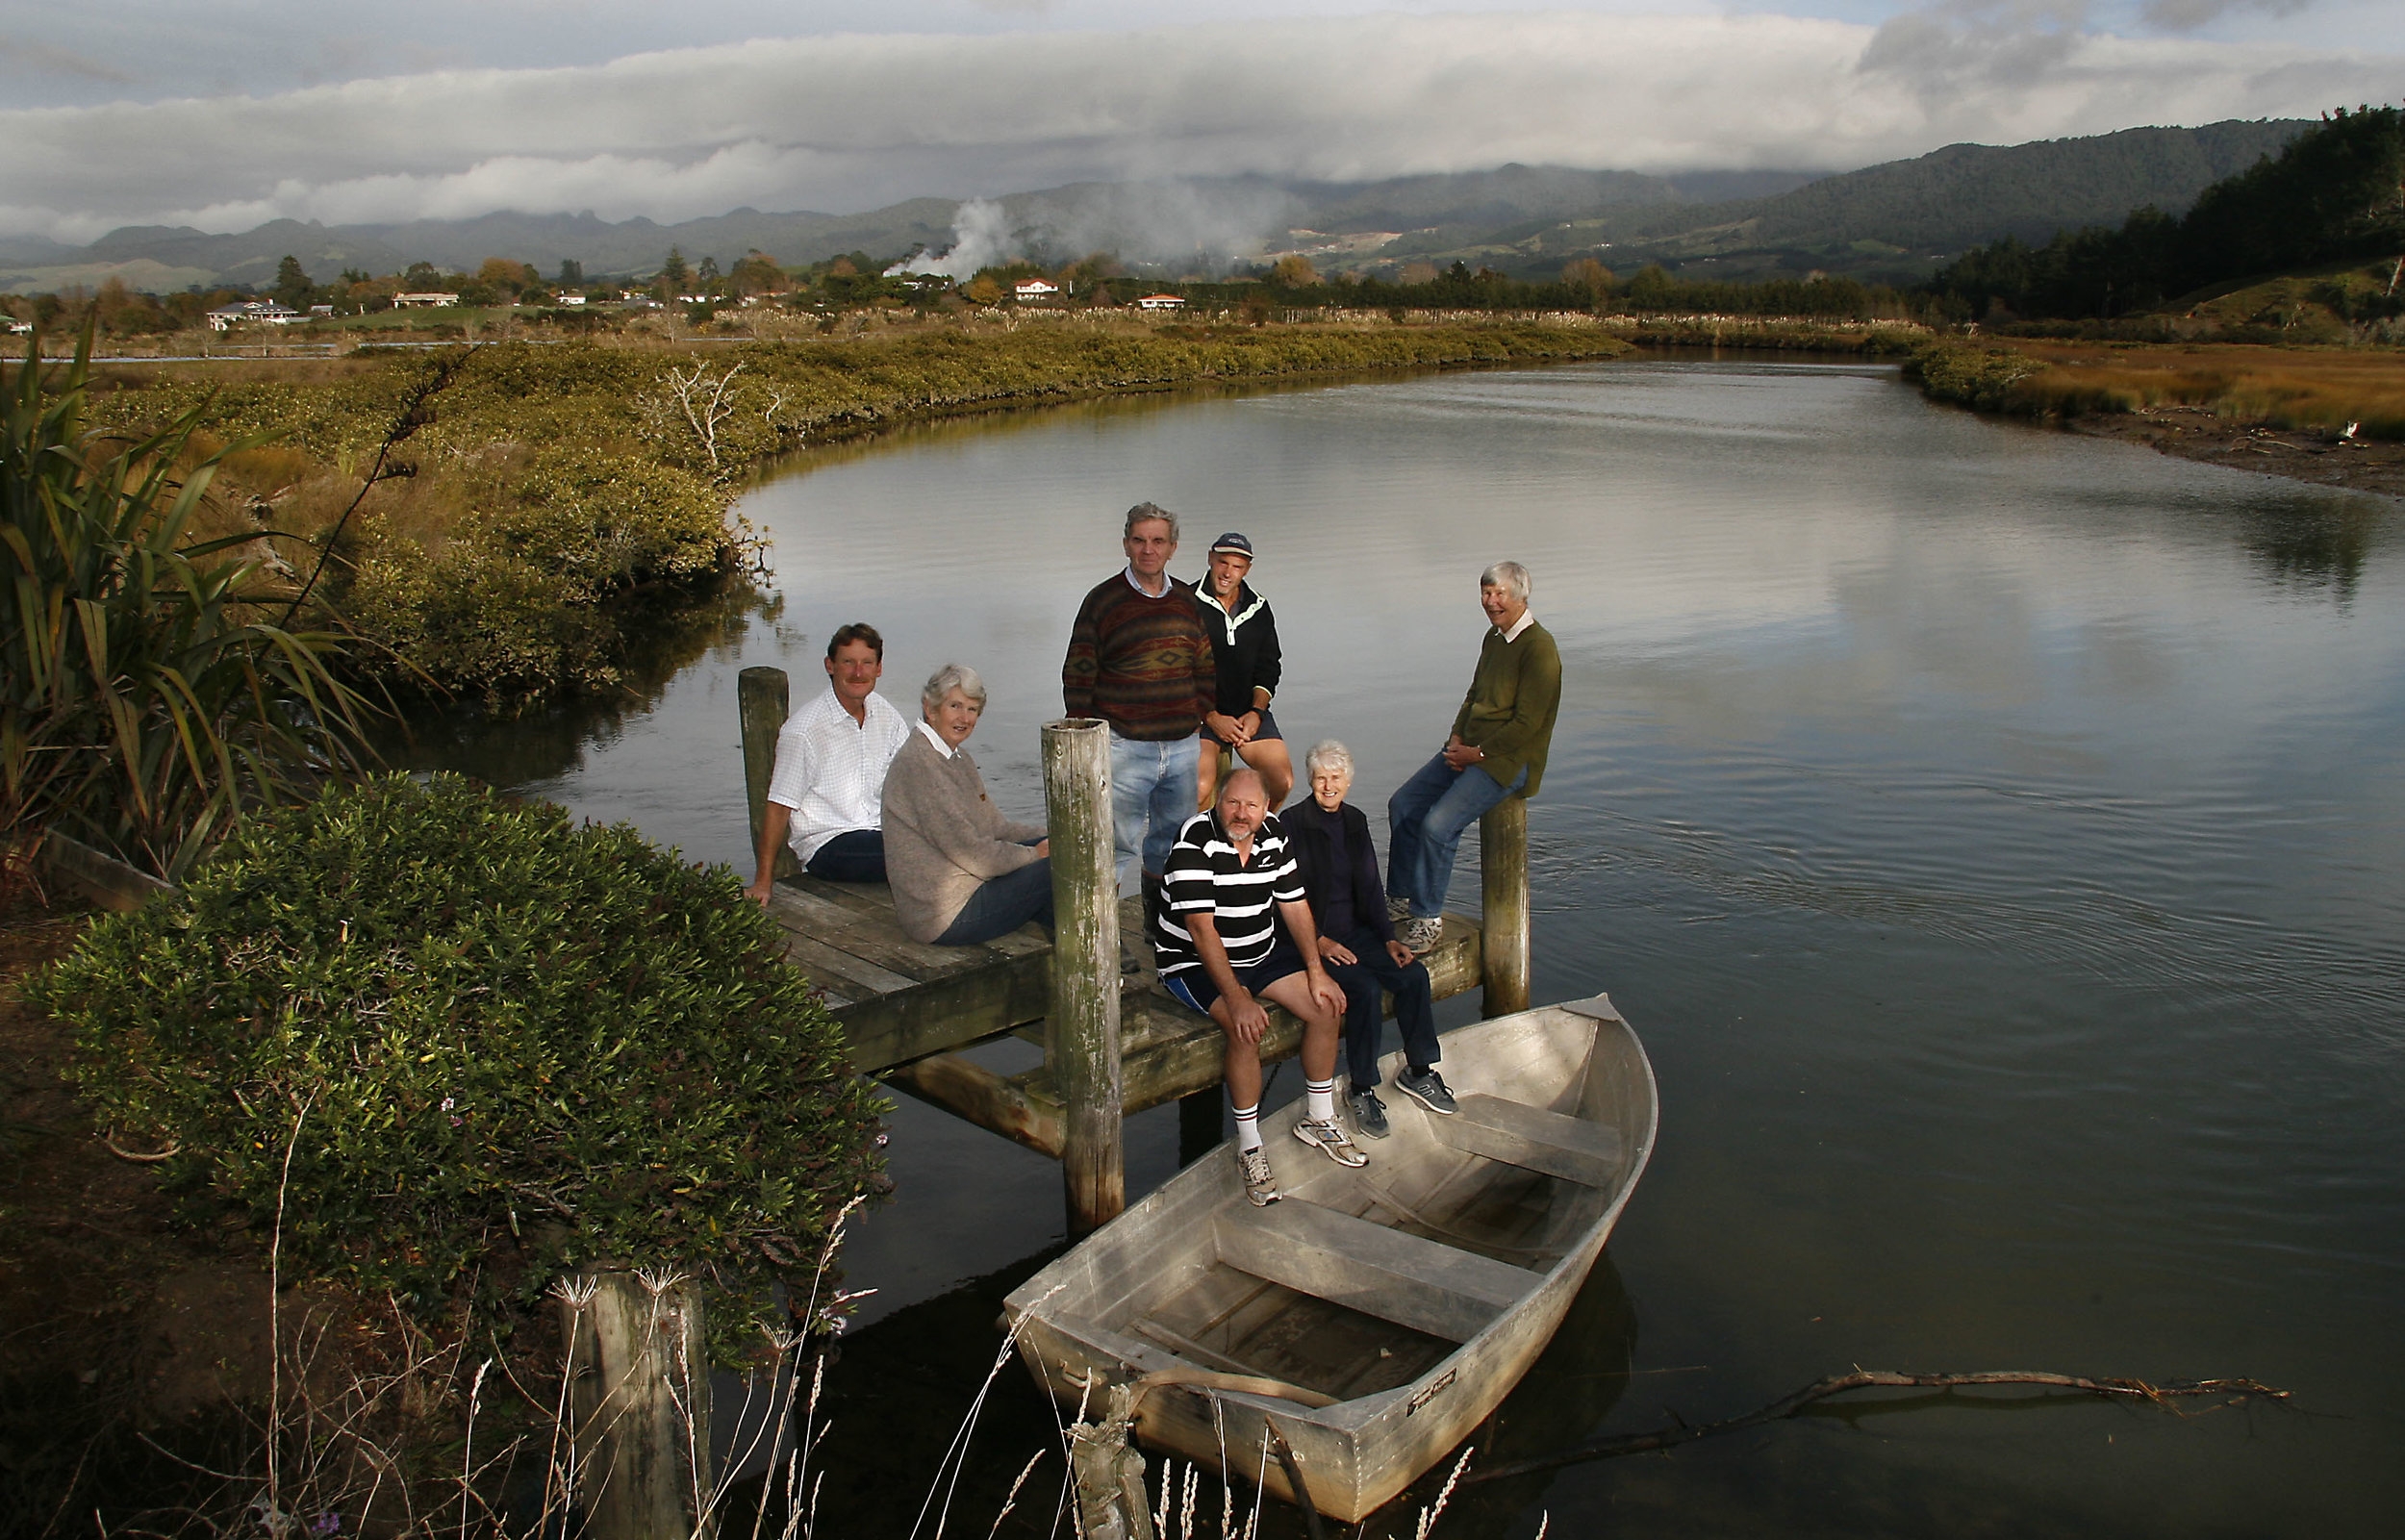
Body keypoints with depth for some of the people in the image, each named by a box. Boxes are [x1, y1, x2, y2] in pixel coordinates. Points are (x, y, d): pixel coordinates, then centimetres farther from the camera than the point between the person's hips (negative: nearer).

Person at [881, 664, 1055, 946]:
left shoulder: (958, 758, 13)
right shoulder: (918, 763, -19)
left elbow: (995, 827, 15)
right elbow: (971, 854, -20)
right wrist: (1034, 853, -8)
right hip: (945, 916, -10)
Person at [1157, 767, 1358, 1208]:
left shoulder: (1274, 835, -2)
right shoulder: (1195, 842, -23)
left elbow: (1294, 906, 5)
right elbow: (1202, 929, -28)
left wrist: (1316, 971, -5)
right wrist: (1236, 998, -34)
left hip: (1262, 953, 7)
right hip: (1196, 962, -7)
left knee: (1326, 1006, -6)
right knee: (1247, 1028, -30)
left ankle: (1318, 1121, 13)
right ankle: (1249, 1149, -15)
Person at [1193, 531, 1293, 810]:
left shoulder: (1259, 609, 9)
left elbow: (1268, 669, 13)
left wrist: (1256, 712, -4)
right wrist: (1211, 717, -13)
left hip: (1249, 712, 4)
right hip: (1200, 712, -4)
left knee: (1283, 781, -9)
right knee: (1201, 787, -26)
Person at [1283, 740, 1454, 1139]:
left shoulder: (1355, 821, 10)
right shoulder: (1292, 823, -8)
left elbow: (1371, 887, 12)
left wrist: (1389, 938, 1)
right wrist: (1318, 941, -19)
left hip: (1355, 930, 6)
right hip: (1312, 935, -6)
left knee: (1414, 974, -14)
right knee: (1365, 988, -27)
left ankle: (1419, 1072, 4)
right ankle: (1360, 1090, -12)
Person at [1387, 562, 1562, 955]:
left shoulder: (1539, 648, -17)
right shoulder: (1494, 638, 11)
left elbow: (1527, 723, -20)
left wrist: (1477, 753, -16)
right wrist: (1457, 738, 4)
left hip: (1507, 760, -9)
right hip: (1469, 749, 9)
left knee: (1438, 824, -23)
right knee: (1402, 804, 3)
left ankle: (1428, 918, -8)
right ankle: (1400, 899, 14)